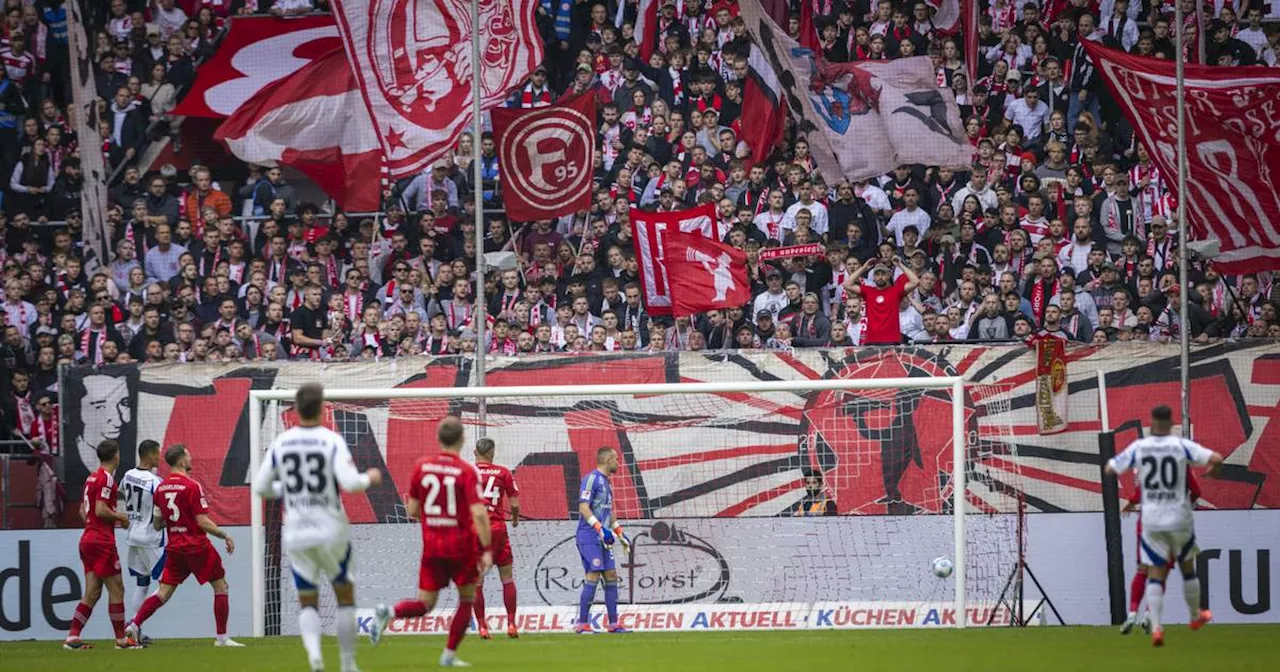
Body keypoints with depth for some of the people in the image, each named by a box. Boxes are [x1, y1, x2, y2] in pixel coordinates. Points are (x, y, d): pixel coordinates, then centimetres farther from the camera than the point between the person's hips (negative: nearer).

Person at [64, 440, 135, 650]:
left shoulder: (92, 478, 15)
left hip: (88, 539, 9)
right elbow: (101, 510, -20)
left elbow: (83, 510, 22)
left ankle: (72, 637, 1)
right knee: (116, 589, -3)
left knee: (92, 593, 7)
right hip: (102, 542, -9)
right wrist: (121, 517, -6)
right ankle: (121, 639, -1)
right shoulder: (106, 478, -12)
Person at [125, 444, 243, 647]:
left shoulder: (161, 488, 5)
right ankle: (222, 637, 8)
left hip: (174, 547, 6)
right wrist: (225, 536, -5)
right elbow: (203, 522, -17)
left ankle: (135, 624, -12)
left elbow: (157, 524, 12)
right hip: (197, 546, -6)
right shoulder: (191, 486, -14)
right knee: (220, 586, 9)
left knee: (164, 592, 7)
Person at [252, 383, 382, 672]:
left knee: (307, 601, 10)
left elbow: (260, 487, 4)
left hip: (296, 535, 2)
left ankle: (312, 648, -18)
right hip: (331, 532, -2)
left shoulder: (280, 443, 0)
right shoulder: (332, 441, -10)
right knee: (345, 593, 15)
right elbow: (349, 482, -21)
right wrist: (370, 478, -1)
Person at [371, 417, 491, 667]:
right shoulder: (467, 472, -11)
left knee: (425, 603, 8)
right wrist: (487, 550, -15)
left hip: (431, 546, 3)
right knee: (467, 599, 17)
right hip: (461, 545, -3)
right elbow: (479, 513, -19)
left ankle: (389, 612, -21)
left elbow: (412, 511, 7)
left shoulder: (421, 467, 1)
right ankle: (449, 654, 12)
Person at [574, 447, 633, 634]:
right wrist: (599, 528, -26)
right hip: (589, 538, -10)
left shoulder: (605, 482, 18)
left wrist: (620, 533, 26)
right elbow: (583, 507, -18)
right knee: (593, 576, -13)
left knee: (611, 576, 7)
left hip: (603, 540, 10)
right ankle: (582, 624, -11)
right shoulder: (592, 479, -11)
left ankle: (612, 624, 12)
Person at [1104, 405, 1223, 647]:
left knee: (1155, 573, 1)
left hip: (1151, 520, 0)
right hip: (1179, 518, 0)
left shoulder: (1138, 447, -4)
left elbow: (1110, 470, 1)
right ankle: (1196, 616, 37)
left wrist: (1111, 461, 25)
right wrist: (1213, 470, 9)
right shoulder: (1182, 445, -8)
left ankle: (1156, 627, -14)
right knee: (1187, 567, 20)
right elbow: (1216, 459, -14)